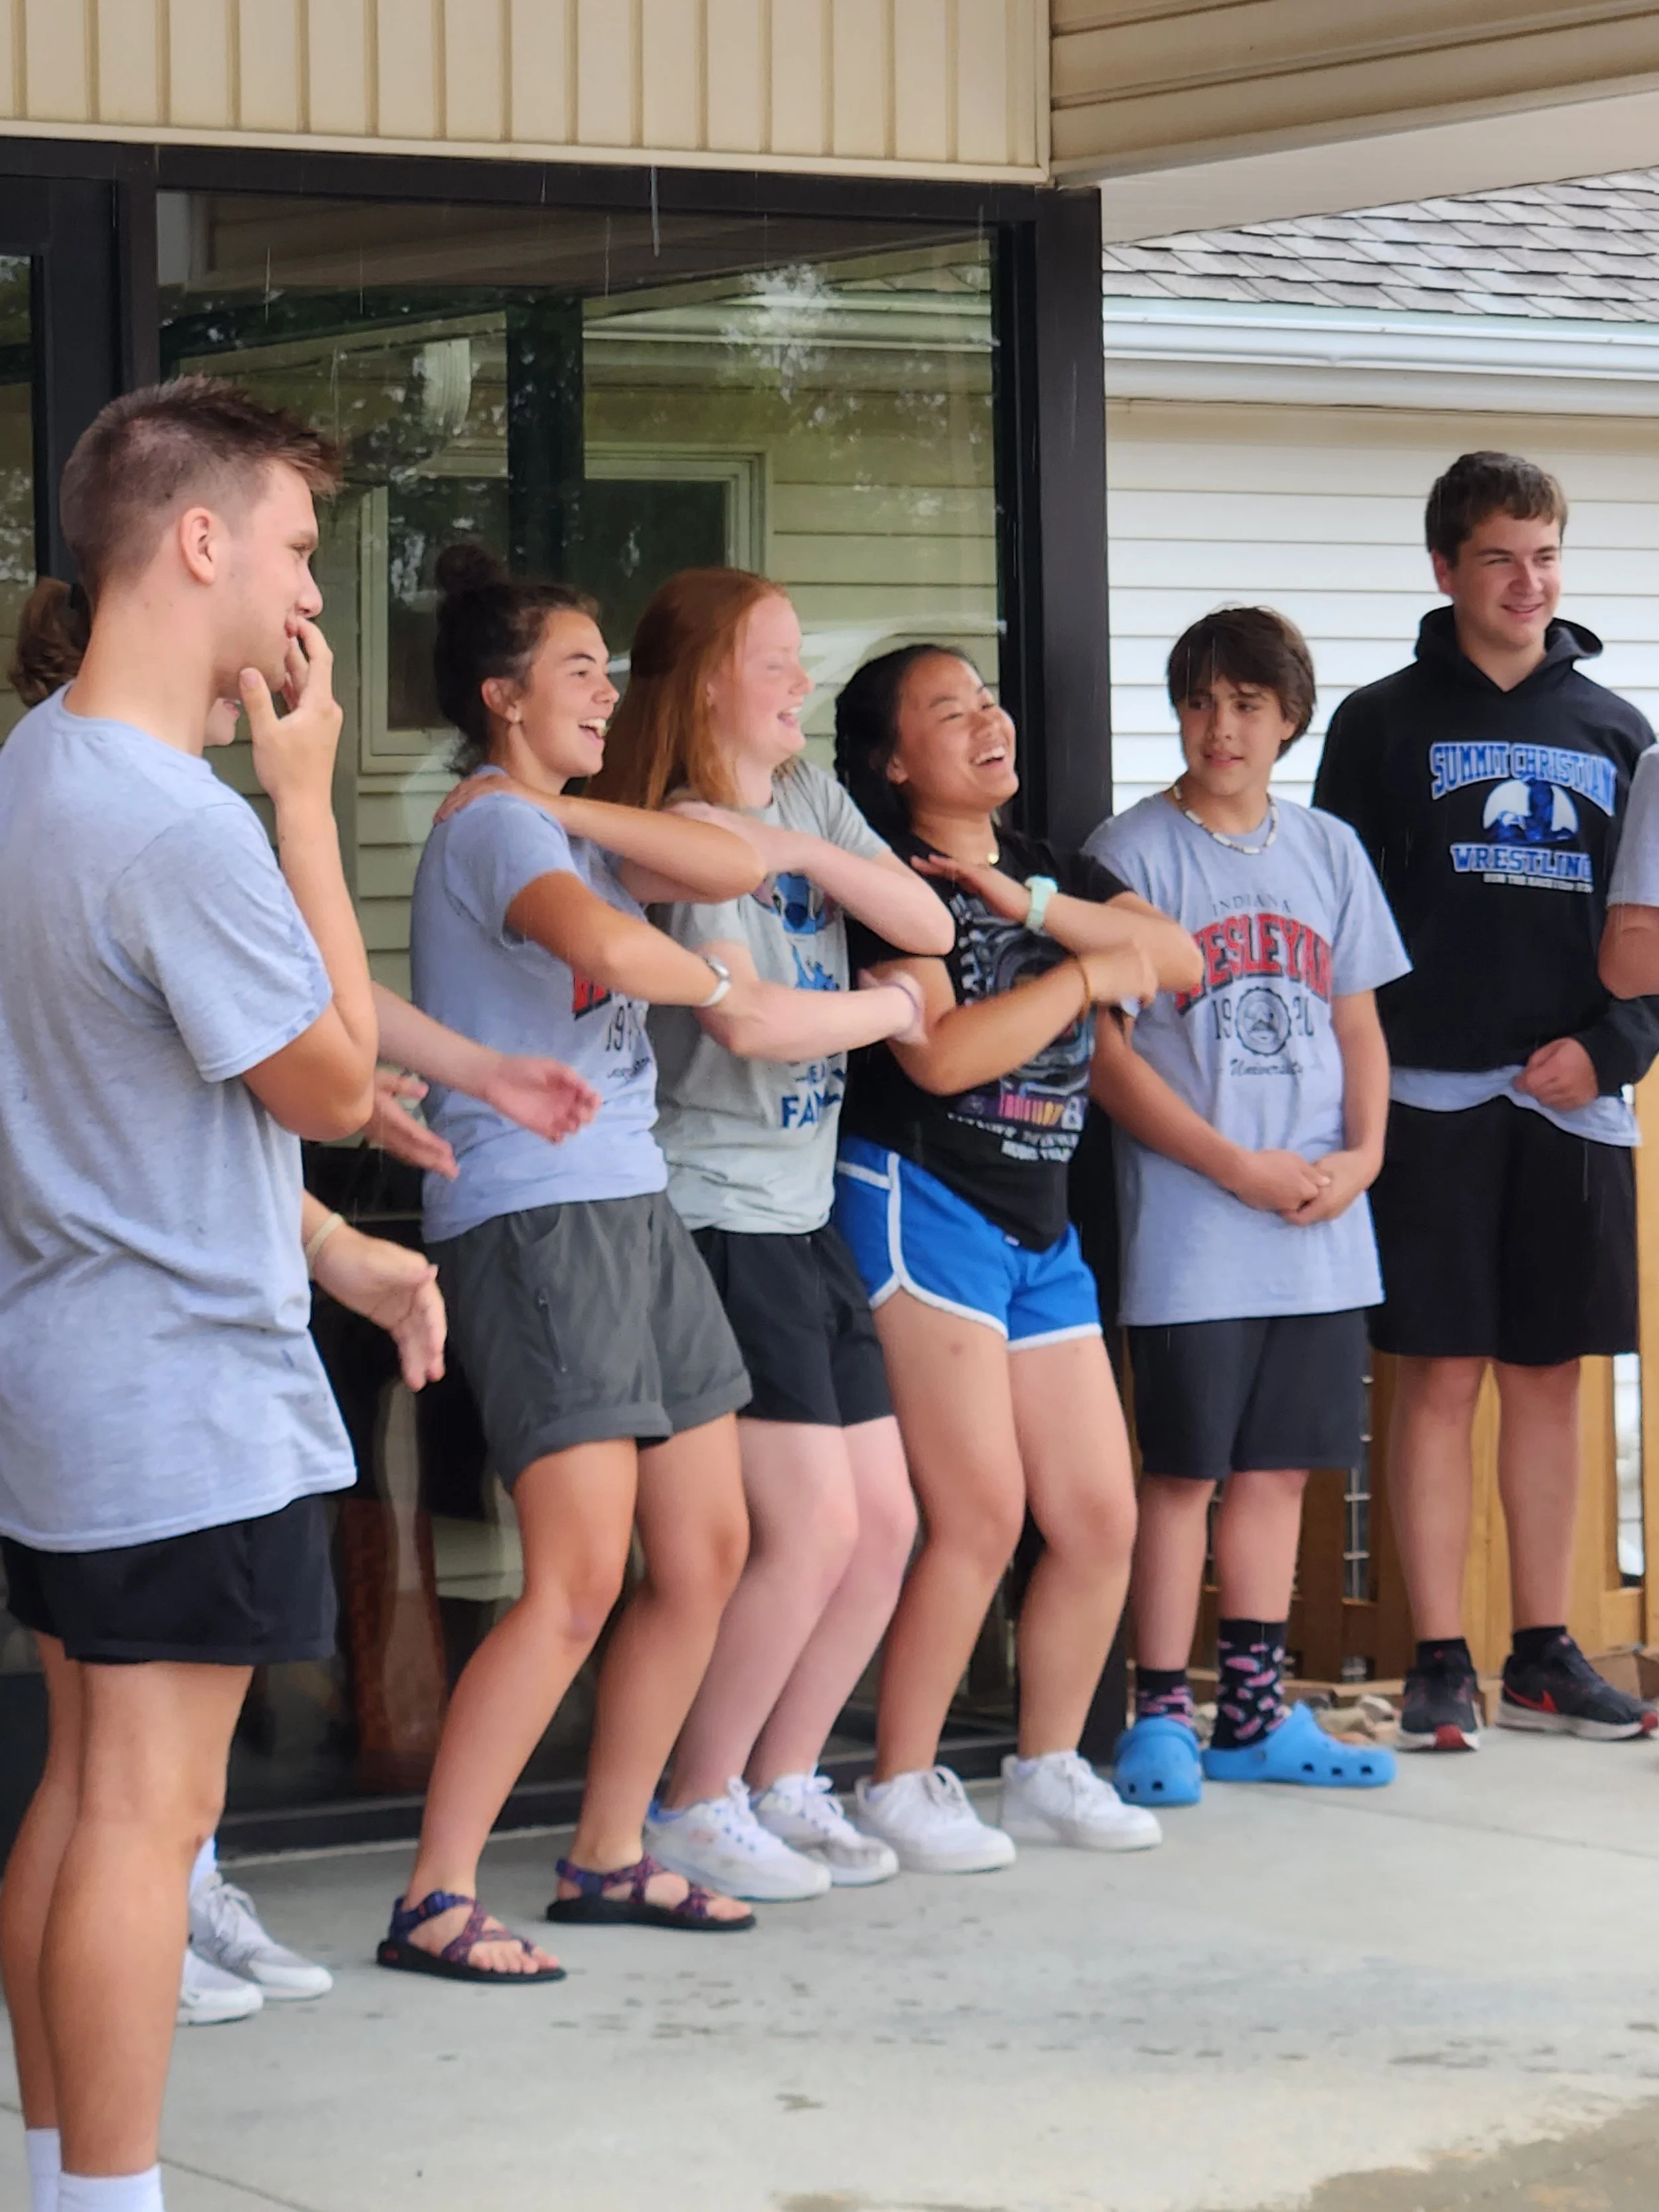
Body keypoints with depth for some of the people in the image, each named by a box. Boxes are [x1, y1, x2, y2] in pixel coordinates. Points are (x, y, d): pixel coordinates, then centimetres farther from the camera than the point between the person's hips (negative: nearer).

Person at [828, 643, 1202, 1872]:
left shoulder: (1058, 869, 15)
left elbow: (1180, 962, -1)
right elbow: (942, 1052, -20)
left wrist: (1030, 905, -12)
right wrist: (1088, 974, -10)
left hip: (1041, 1230, 8)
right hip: (919, 1204, -8)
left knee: (1101, 1518, 6)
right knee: (982, 1513, -12)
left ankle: (1048, 1772, 21)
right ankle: (902, 1788, -2)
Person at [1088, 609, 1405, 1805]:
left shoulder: (1329, 852, 11)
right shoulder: (1133, 853, -4)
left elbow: (1359, 1024, 15)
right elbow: (1106, 1052, -8)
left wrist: (1362, 1154, -3)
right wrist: (1243, 1170, -13)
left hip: (1320, 1231, 5)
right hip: (1193, 1229, -5)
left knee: (1278, 1467, 10)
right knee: (1185, 1472, -2)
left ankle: (1255, 1711, 17)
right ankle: (1162, 1715, 6)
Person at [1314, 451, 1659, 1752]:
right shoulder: (1386, 726, 4)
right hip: (1433, 1100, -3)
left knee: (1550, 1378, 7)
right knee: (1440, 1376, -3)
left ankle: (1543, 1656, 14)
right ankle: (1441, 1665, 2)